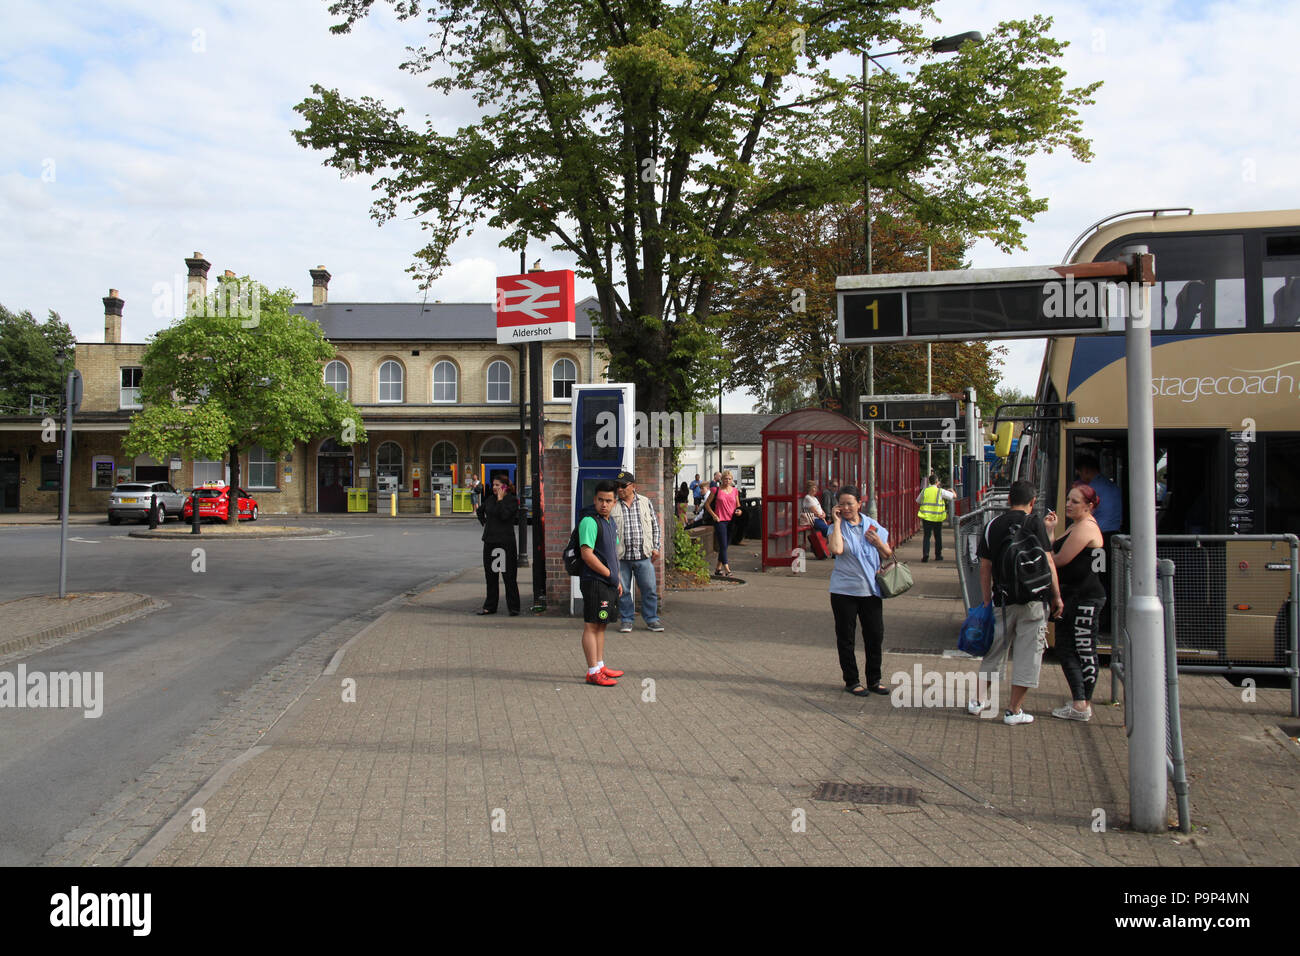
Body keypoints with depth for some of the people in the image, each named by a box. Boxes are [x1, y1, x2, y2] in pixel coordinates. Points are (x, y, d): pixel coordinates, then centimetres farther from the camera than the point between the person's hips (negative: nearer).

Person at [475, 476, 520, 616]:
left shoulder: (512, 500, -6)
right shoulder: (491, 498, 11)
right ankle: (490, 606, 19)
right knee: (490, 575, 11)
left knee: (509, 576, -3)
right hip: (490, 541, 6)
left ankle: (513, 607, 4)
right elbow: (480, 510, 30)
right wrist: (484, 522, 17)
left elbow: (505, 515, -22)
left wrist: (500, 500, -13)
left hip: (506, 541, -6)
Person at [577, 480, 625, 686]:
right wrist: (609, 574, -14)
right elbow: (587, 554, -21)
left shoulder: (610, 522, 15)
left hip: (609, 583, 10)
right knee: (591, 625, -6)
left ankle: (600, 666, 23)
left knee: (601, 624, 15)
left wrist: (617, 580, 18)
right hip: (594, 582, -9)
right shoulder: (589, 522, -14)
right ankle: (593, 672, -4)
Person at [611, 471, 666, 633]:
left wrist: (656, 547, 6)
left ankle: (651, 618, 16)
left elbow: (655, 526, 13)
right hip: (620, 557, -1)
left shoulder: (645, 502, 7)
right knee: (623, 590, 5)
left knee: (649, 589, 3)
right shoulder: (612, 505, 2)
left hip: (643, 555, 1)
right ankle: (626, 620, 19)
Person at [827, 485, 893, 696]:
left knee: (875, 635, 7)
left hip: (871, 590, 3)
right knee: (846, 637, 5)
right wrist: (837, 521, -16)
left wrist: (879, 543, -7)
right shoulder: (837, 528, -3)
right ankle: (851, 681, 18)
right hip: (844, 591, -3)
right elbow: (836, 549, -25)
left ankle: (874, 680, 22)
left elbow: (889, 556, 14)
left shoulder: (873, 526, 6)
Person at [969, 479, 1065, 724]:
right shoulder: (1035, 523, -5)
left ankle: (978, 700, 23)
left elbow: (985, 568, 8)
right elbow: (1047, 562, -9)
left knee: (995, 649, 17)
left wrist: (987, 601, 15)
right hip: (1032, 601, -4)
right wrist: (1057, 596, -2)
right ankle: (1014, 711, 7)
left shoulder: (993, 525, 6)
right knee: (1027, 653, 4)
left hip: (1003, 600, 4)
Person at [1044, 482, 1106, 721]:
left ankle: (1082, 706, 2)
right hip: (1072, 596, 10)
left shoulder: (1085, 527, -15)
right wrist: (1050, 531, 5)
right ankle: (1081, 702, 18)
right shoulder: (1076, 525, 17)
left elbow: (1060, 560, -17)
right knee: (1065, 649, 11)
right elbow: (1056, 555, 15)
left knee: (1085, 651, -4)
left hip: (1085, 598, -10)